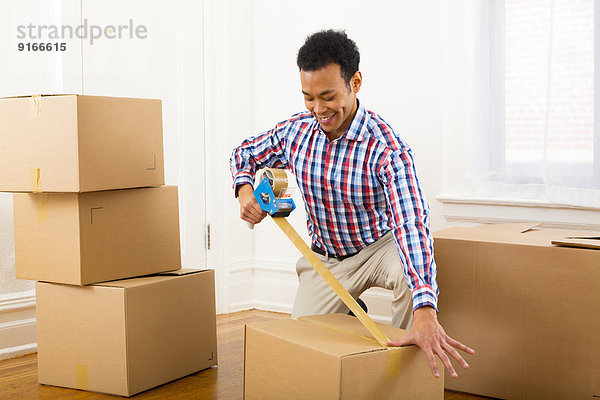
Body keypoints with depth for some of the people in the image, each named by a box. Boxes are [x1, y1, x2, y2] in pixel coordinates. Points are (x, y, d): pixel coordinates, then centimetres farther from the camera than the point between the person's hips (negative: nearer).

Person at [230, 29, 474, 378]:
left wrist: (425, 312, -58)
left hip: (378, 247, -4)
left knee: (414, 272, -37)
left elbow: (411, 225, -44)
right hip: (324, 258, 4)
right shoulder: (297, 131, -14)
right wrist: (245, 190, -18)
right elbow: (245, 153, 8)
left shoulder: (387, 150, -30)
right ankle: (350, 314, 29)